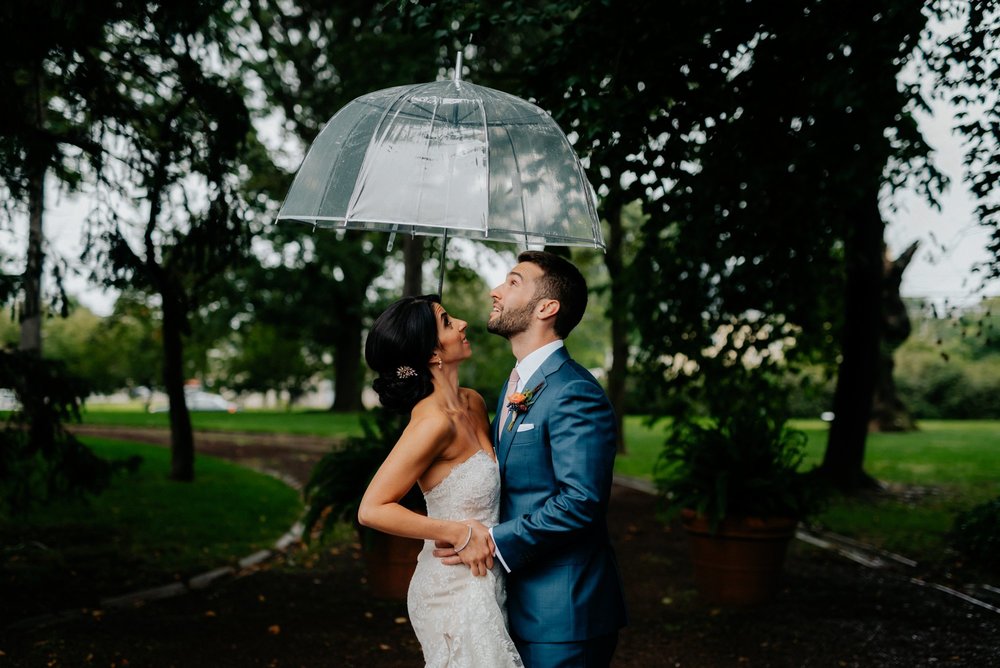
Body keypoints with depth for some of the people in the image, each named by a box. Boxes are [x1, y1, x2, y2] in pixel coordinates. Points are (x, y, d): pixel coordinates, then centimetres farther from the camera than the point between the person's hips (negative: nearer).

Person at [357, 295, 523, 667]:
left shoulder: (473, 404, 4)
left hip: (483, 581, 8)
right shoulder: (434, 421, -21)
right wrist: (459, 533, -19)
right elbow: (372, 510, -22)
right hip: (458, 590, -8)